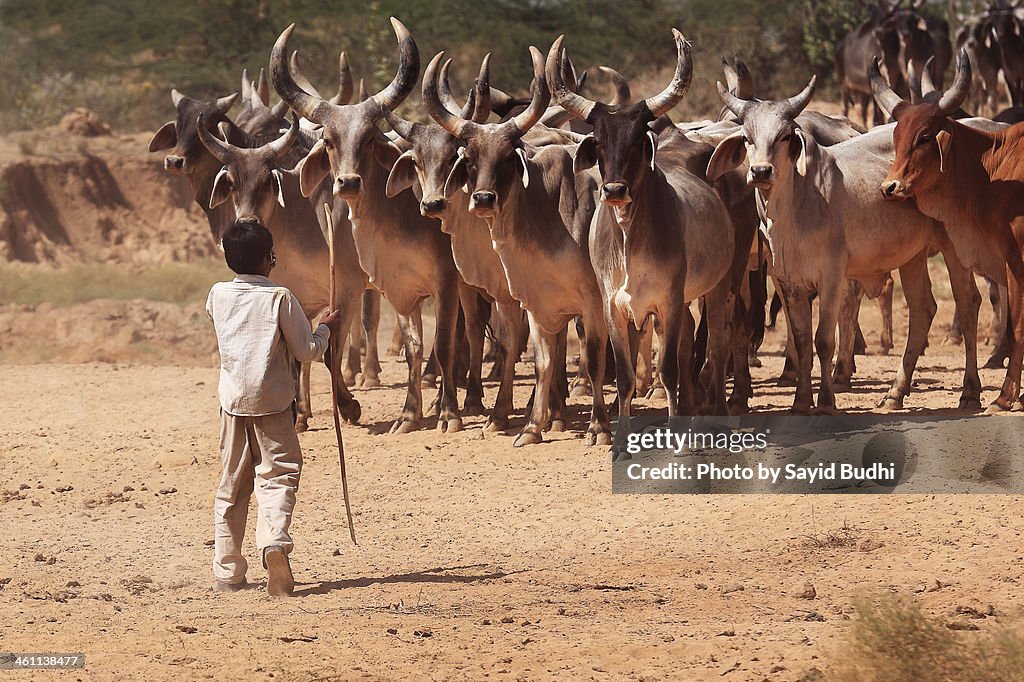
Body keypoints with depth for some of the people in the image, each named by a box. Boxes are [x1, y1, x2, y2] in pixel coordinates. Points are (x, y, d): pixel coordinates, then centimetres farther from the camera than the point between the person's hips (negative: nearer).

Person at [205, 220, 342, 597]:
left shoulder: (218, 295, 2)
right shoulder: (279, 298, -10)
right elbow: (308, 350, -6)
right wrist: (326, 329, 13)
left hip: (233, 399, 4)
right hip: (272, 401, -4)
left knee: (232, 484, 11)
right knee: (278, 474, -2)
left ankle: (227, 571, 13)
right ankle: (274, 539, -31)